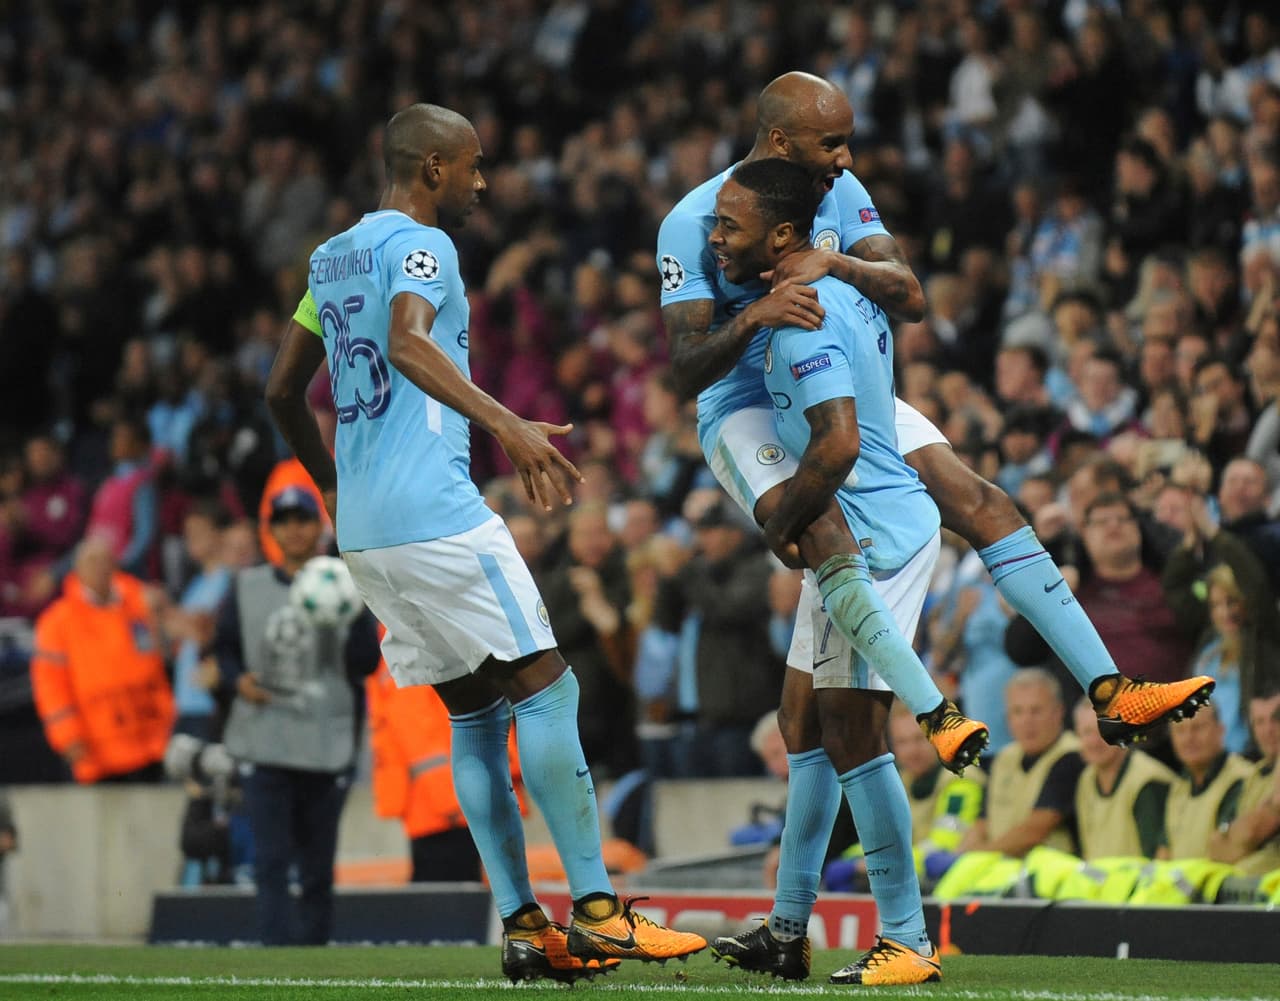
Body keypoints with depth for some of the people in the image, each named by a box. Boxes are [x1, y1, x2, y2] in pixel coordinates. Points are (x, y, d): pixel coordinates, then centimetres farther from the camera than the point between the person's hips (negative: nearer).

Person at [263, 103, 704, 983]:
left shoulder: (333, 258, 20)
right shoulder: (419, 245, -7)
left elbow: (283, 392, 26)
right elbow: (408, 345, -27)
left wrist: (332, 486, 38)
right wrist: (506, 423, -35)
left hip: (364, 527, 9)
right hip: (434, 511, -9)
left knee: (475, 711, 10)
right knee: (545, 685, -6)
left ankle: (523, 925, 5)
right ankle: (595, 909, -10)